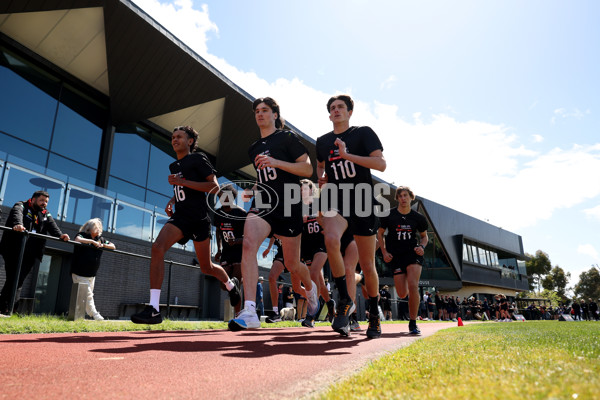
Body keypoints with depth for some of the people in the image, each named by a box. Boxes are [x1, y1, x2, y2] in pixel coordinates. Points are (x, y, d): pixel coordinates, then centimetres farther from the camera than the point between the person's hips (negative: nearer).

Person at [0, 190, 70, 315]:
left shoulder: (46, 214, 19)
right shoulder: (21, 206, 4)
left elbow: (52, 226, 1)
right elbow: (17, 215, -19)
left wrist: (60, 235, -20)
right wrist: (18, 224, -43)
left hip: (30, 254, 4)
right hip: (13, 251, -4)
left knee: (19, 281, 2)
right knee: (12, 279, -8)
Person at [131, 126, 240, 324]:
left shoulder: (198, 159, -2)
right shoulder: (174, 166, 20)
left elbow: (214, 187, -12)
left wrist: (182, 182, -17)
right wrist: (171, 201, 13)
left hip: (199, 218, -5)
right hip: (180, 216, 6)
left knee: (206, 267, 6)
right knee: (157, 247, -22)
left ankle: (231, 284, 40)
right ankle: (153, 309, -24)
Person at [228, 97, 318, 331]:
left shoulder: (287, 138, 3)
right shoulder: (254, 149, 20)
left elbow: (308, 169, -6)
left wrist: (275, 162, -16)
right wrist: (256, 188, 14)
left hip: (288, 206, -4)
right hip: (263, 203, 4)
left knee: (292, 264, 6)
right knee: (249, 243, -25)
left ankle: (310, 288, 42)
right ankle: (250, 312, -27)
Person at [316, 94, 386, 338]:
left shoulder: (364, 133, 2)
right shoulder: (322, 141, 14)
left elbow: (381, 164, -9)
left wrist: (347, 155, -17)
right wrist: (322, 177, 9)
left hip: (362, 203, -2)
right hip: (334, 202, 2)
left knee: (367, 265, 3)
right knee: (331, 240, -32)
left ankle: (374, 315, 25)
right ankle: (345, 301, -14)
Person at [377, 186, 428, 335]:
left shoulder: (418, 218, 2)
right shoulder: (389, 215, -2)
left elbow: (424, 236, 16)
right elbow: (380, 233, 8)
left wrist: (422, 247, -5)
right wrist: (384, 252, -1)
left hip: (412, 253, 0)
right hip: (395, 255, 0)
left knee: (413, 286, -19)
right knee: (402, 294, 0)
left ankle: (412, 323, -4)